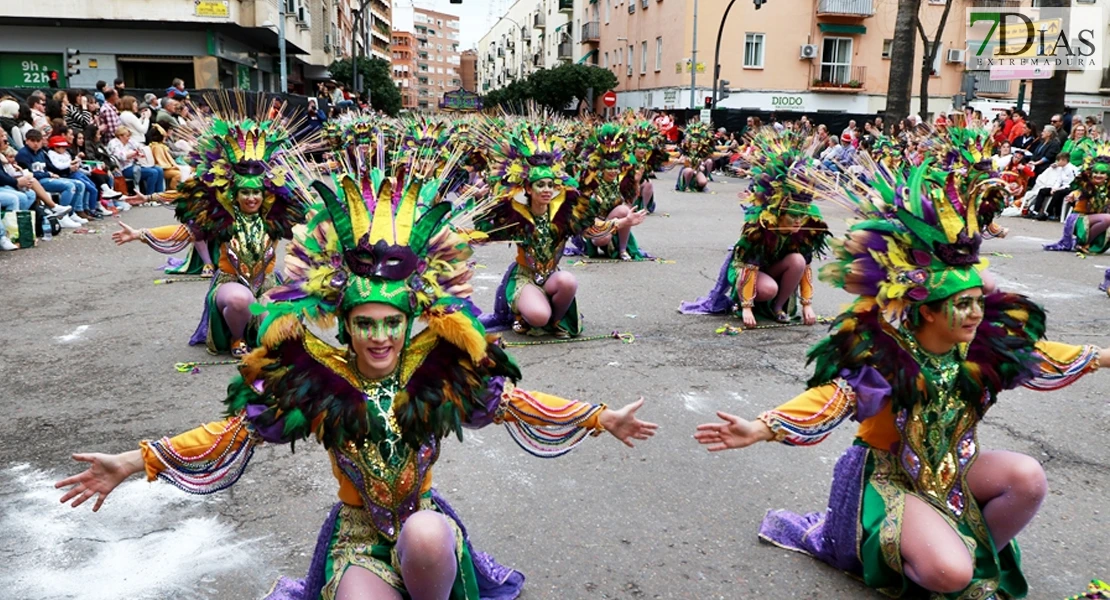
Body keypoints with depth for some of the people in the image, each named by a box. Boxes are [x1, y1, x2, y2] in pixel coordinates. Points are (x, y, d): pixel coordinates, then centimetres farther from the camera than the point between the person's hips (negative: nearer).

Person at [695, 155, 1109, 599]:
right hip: (894, 474, -6)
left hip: (957, 467, 6)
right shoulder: (883, 357, -25)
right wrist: (761, 429, -45)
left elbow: (1042, 358, 9)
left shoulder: (983, 346, -8)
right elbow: (832, 397, -32)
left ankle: (978, 558, 2)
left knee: (1028, 477, -23)